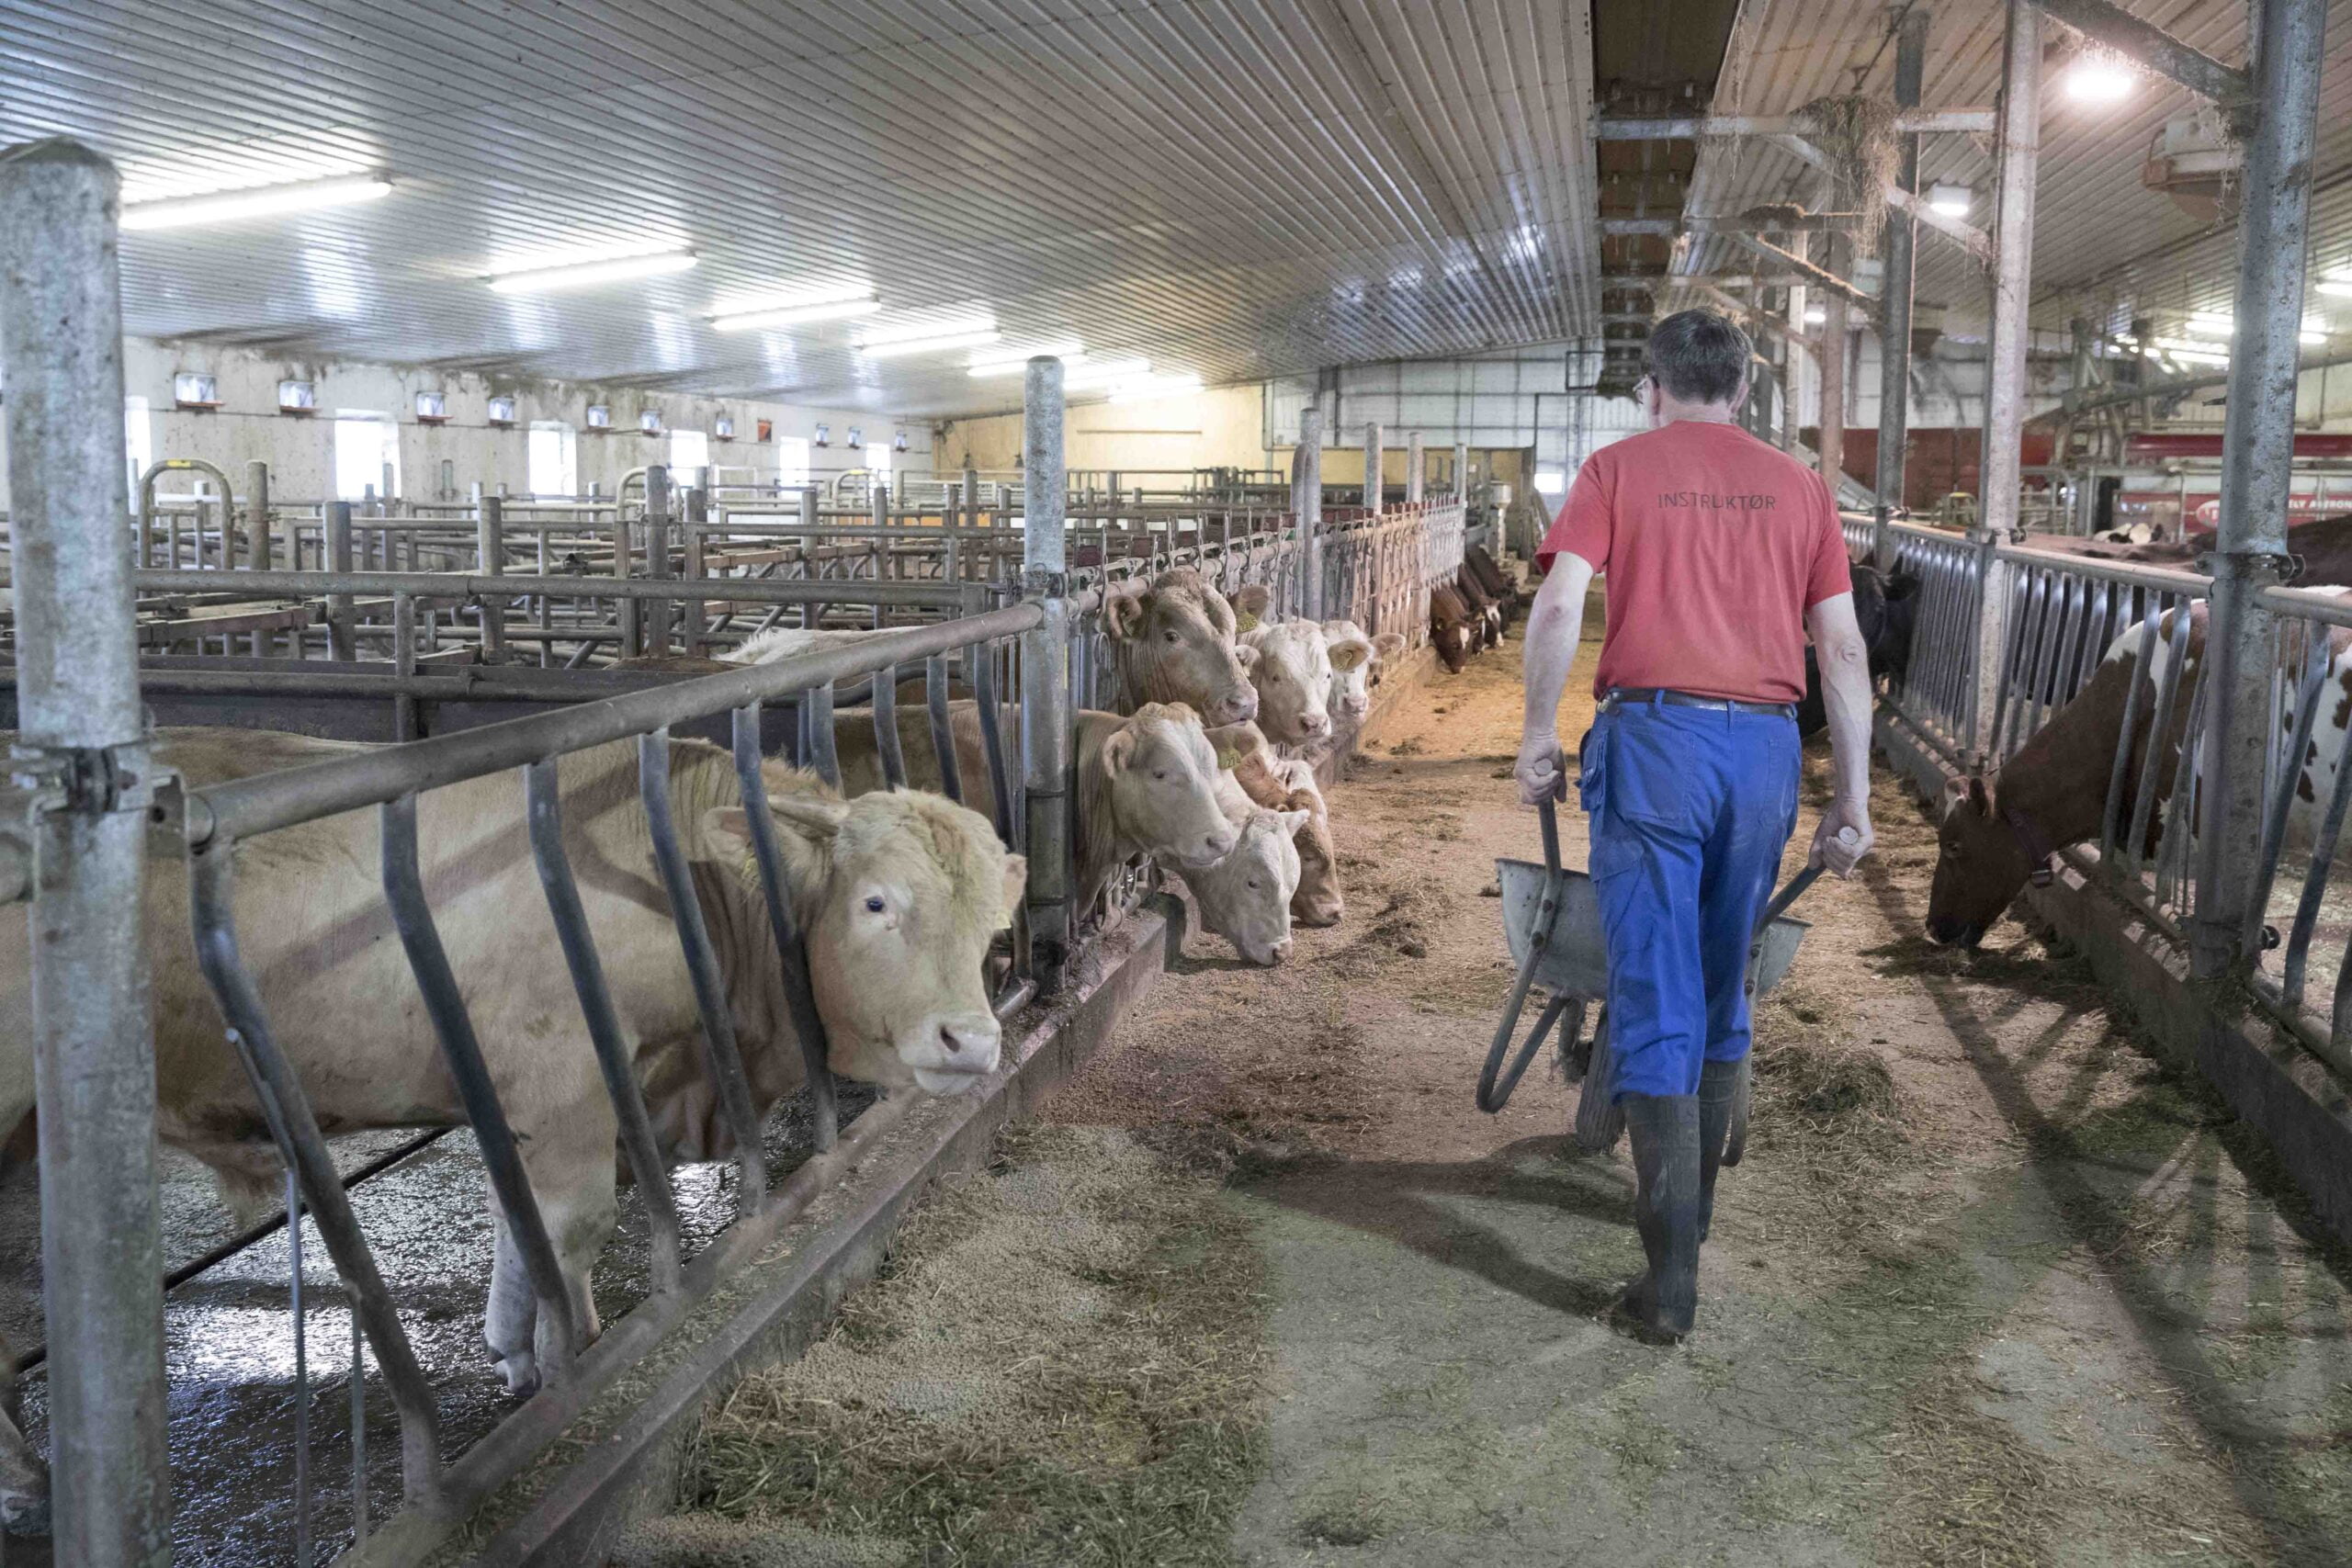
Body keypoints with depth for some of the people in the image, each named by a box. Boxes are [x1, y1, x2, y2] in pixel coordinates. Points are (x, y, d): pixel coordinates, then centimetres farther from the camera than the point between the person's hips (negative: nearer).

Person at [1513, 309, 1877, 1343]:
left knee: (1656, 1006, -1)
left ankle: (1672, 1277, -2)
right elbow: (1843, 650, 9)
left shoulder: (1619, 469, 6)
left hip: (1654, 735, -3)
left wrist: (1538, 737, 3)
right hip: (1765, 749, 3)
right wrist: (1852, 802, 12)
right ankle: (1689, 1208, 34)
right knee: (1723, 996, 19)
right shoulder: (1798, 486, 13)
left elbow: (1558, 608, -8)